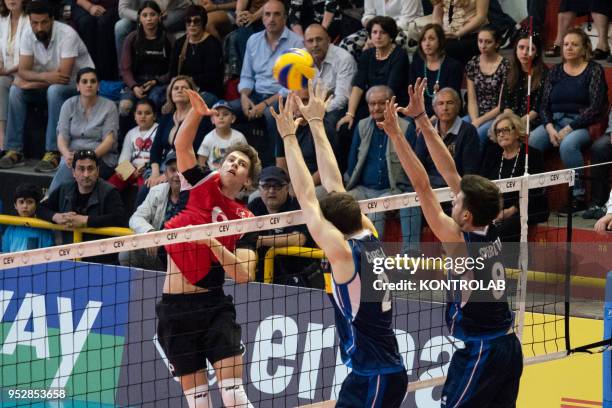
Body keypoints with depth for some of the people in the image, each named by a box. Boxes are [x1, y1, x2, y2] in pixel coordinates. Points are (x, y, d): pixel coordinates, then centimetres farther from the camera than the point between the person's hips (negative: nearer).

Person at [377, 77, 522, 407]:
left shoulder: (461, 243, -17)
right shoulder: (490, 233, 1)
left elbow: (422, 187, -19)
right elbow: (449, 172, 4)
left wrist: (396, 134, -18)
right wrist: (421, 119, 7)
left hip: (478, 353, -8)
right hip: (509, 346, 8)